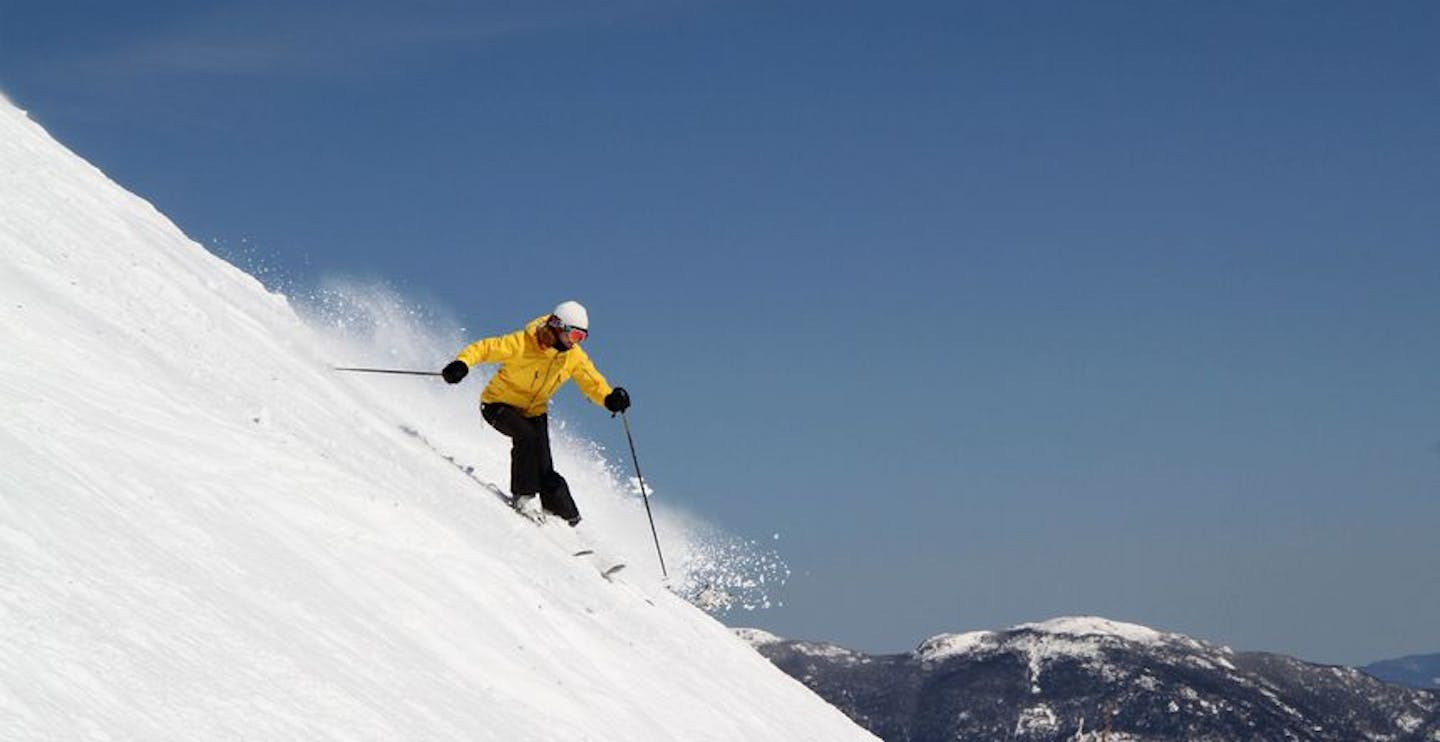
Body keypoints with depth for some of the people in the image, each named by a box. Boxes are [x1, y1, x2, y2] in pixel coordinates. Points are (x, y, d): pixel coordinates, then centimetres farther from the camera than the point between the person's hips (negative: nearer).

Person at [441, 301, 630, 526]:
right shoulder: (523, 343, -26)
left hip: (534, 412, 4)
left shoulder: (575, 357, -9)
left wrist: (610, 399, -24)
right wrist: (462, 363, -44)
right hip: (499, 404, -4)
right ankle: (522, 495, -23)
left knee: (544, 472, -7)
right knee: (527, 436, -33)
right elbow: (483, 348, -24)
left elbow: (593, 384, -2)